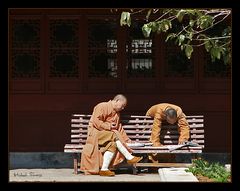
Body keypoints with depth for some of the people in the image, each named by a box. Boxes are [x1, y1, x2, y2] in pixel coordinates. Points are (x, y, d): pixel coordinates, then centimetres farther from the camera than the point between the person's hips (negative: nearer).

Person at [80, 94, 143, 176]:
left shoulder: (117, 113, 20)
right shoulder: (102, 107, -6)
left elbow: (119, 128, 20)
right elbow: (95, 121, -16)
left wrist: (126, 139, 9)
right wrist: (108, 126, -18)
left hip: (109, 134, 8)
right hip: (95, 132, -8)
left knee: (113, 144, -28)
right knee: (114, 136, -33)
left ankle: (104, 169, -34)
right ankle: (129, 157, -29)